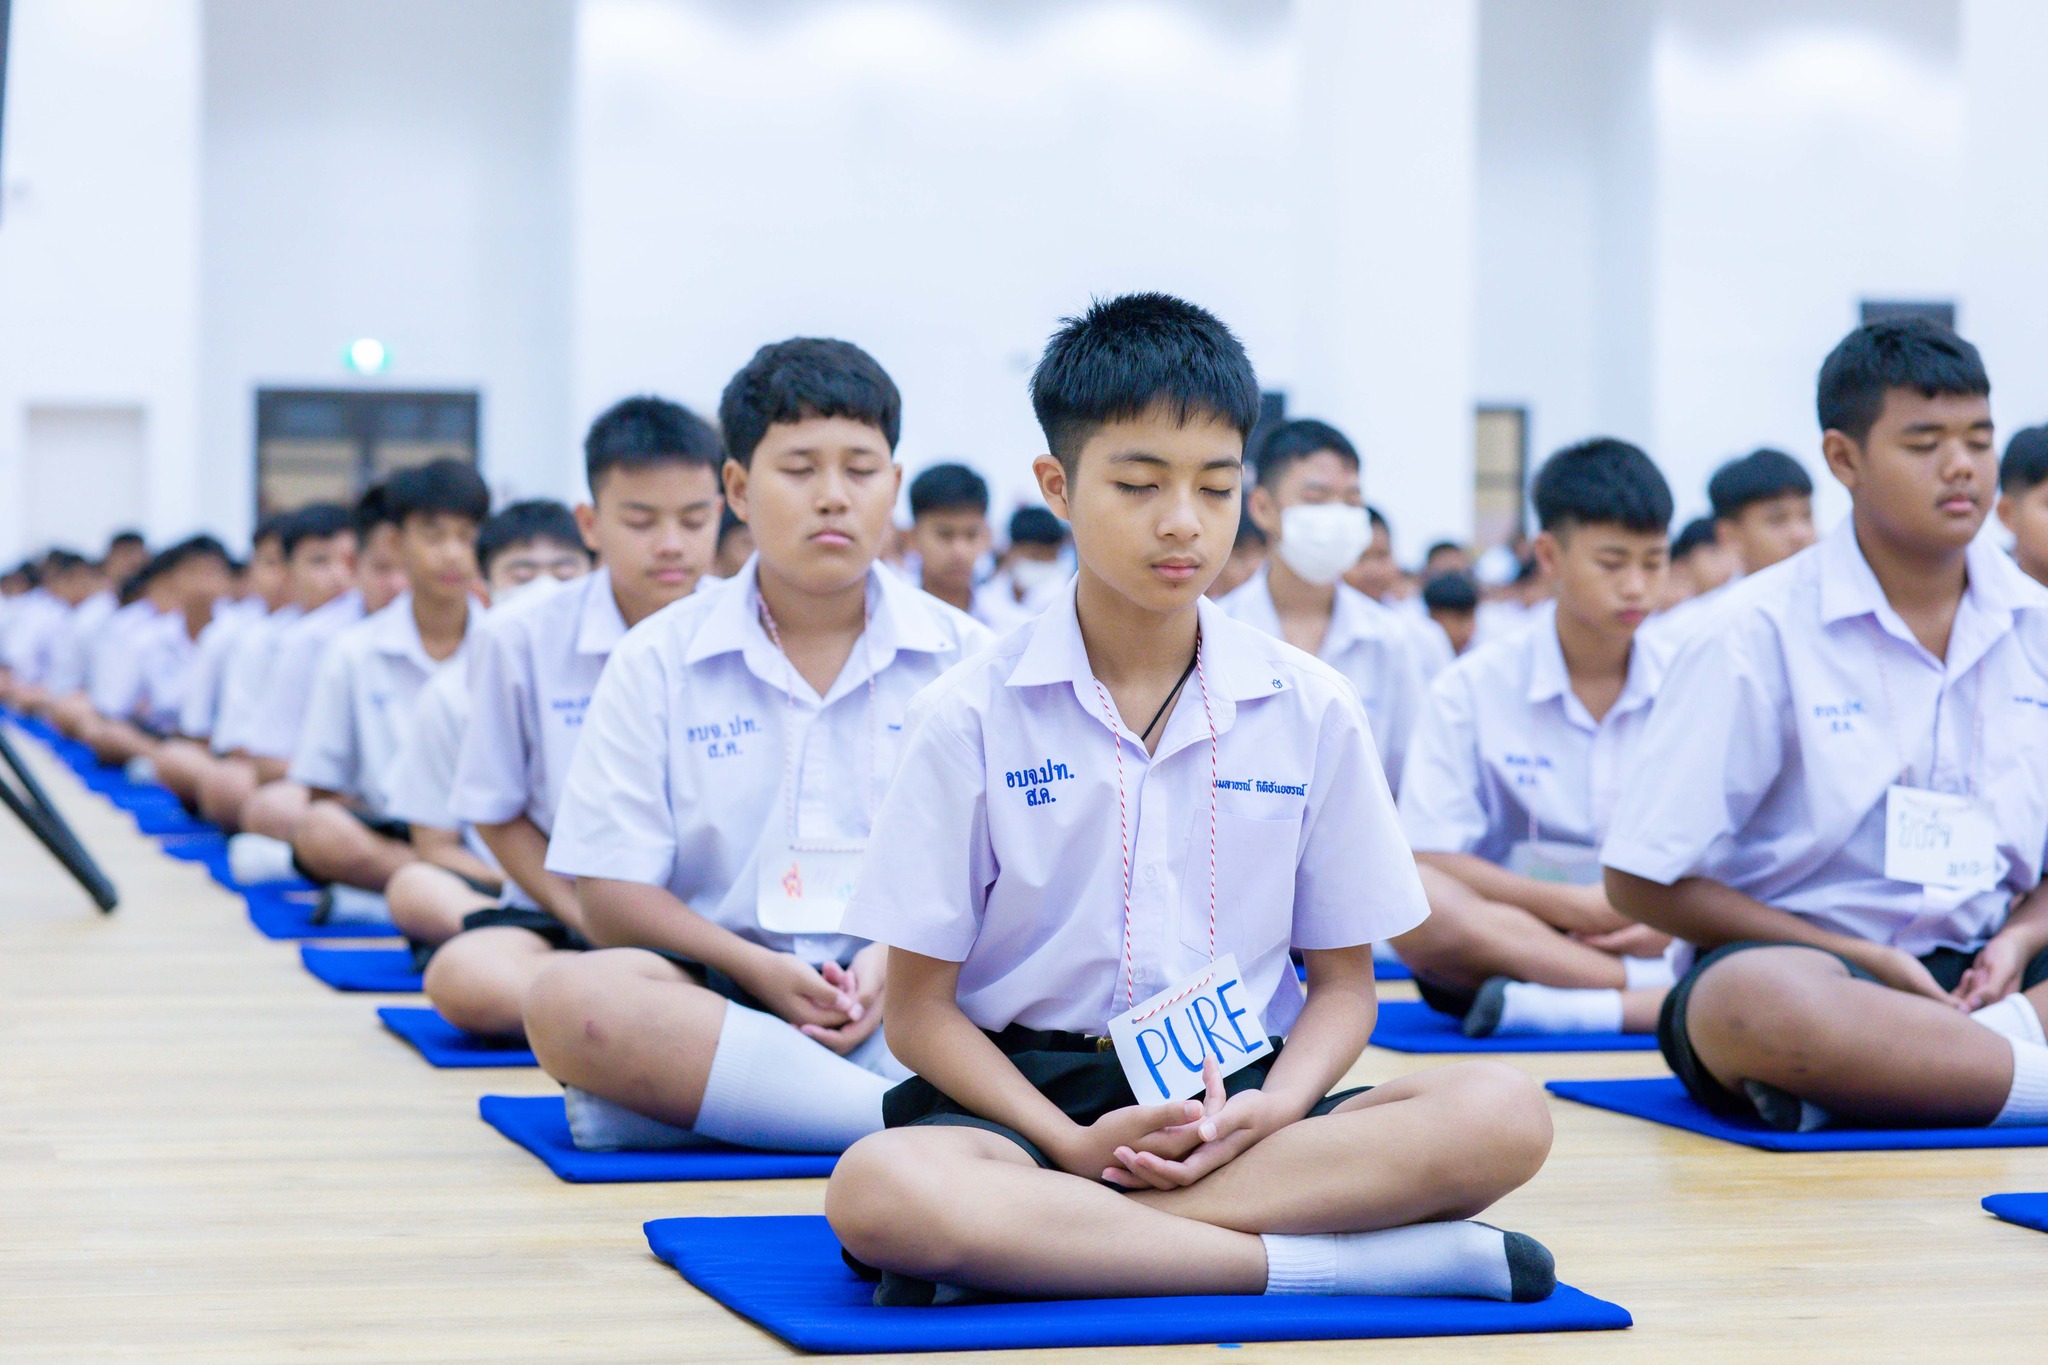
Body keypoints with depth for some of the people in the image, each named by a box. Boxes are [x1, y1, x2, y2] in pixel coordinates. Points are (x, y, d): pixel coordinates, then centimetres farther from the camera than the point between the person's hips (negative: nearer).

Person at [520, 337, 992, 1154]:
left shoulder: (960, 657, 10)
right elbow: (612, 892, 3)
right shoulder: (659, 660, 9)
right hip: (718, 986, 0)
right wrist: (756, 968, -12)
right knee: (572, 999, -35)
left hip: (907, 998, 0)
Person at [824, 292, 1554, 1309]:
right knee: (879, 1188, -37)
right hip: (1030, 1098, -2)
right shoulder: (972, 720, 0)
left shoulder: (1310, 711, 6)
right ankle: (1330, 1258, -30)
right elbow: (918, 1007, 0)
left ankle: (1047, 1240, -27)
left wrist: (1269, 1112, -12)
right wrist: (1077, 1147, -16)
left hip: (1242, 1101, 2)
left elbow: (1342, 983, 10)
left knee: (1504, 1114, -25)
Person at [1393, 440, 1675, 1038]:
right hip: (1502, 934, -1)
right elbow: (1427, 859, -6)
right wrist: (1565, 906, -16)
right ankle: (1658, 989, -33)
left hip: (1650, 941, 1)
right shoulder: (1475, 686, 2)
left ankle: (1541, 1008, -38)